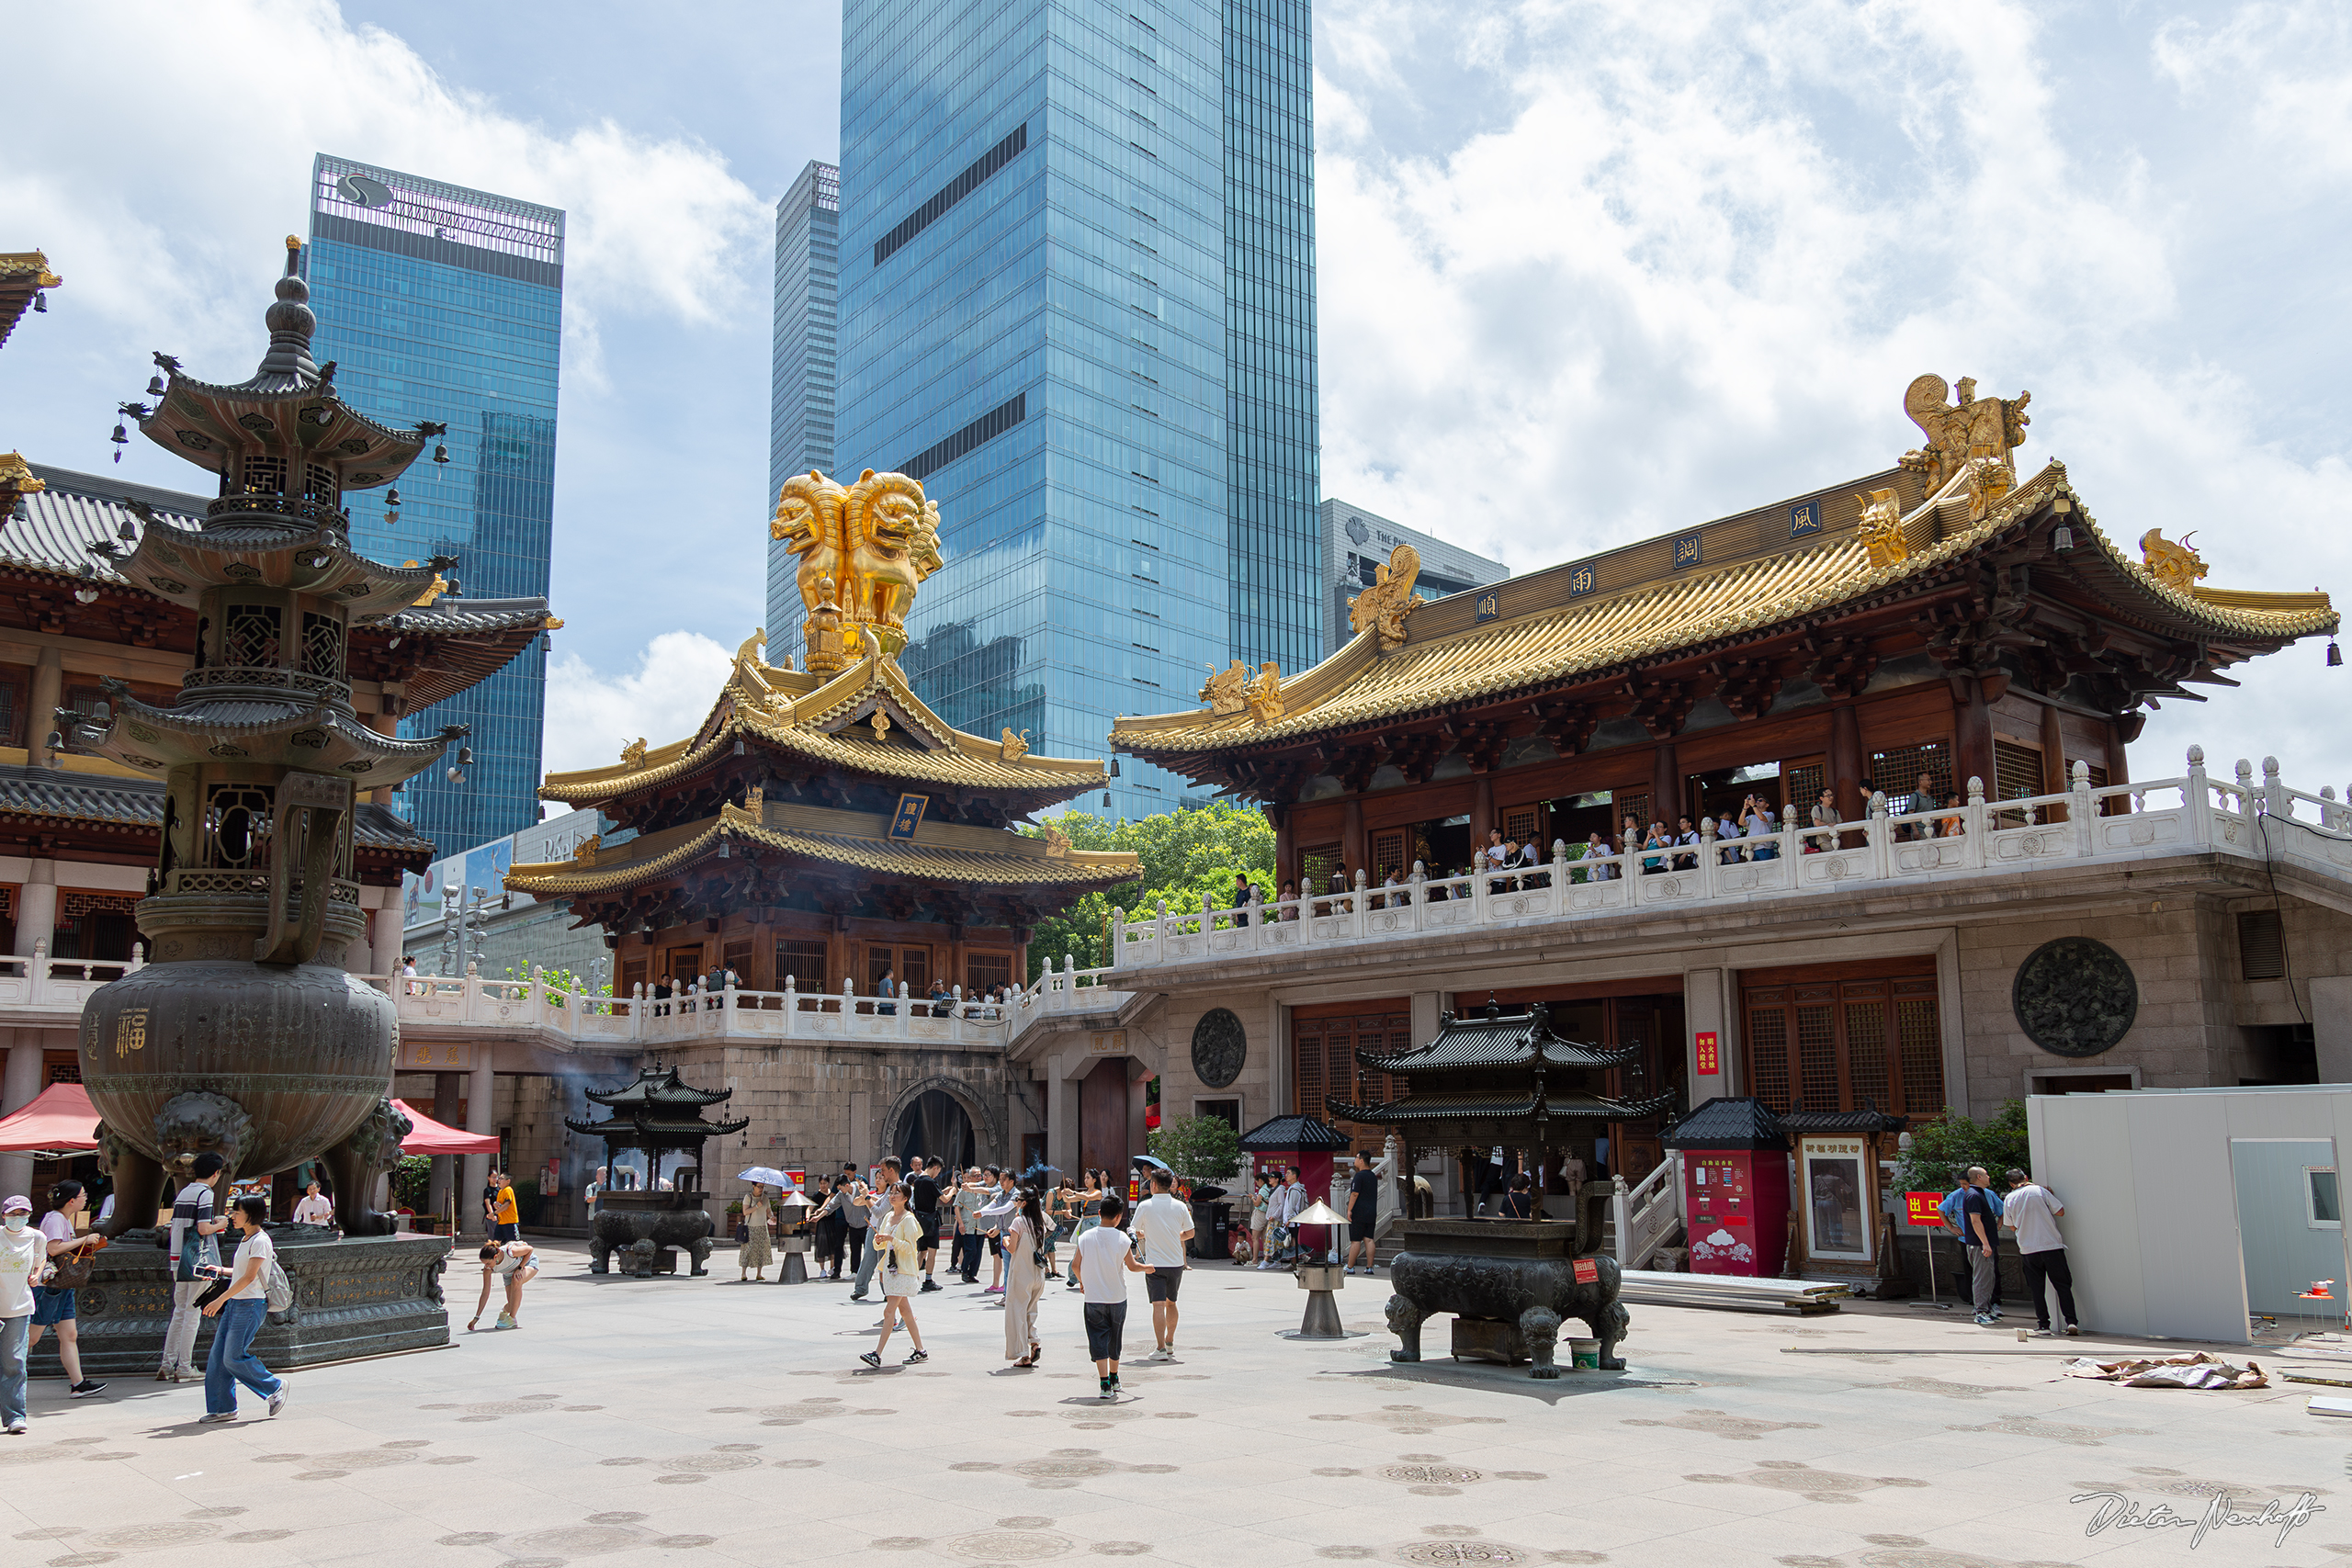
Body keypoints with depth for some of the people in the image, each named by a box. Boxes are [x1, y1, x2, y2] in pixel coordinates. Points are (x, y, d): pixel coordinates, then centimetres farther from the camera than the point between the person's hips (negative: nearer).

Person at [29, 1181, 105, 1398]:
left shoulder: (66, 1219, 17)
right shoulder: (54, 1219, -13)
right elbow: (53, 1248, -26)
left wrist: (89, 1244, 8)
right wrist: (84, 1240, -19)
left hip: (62, 1287, 10)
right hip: (47, 1286, -10)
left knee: (70, 1336, 4)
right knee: (31, 1337, -2)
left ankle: (77, 1384, 3)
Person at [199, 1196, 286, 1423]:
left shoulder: (260, 1241, -14)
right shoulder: (245, 1239, 15)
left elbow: (249, 1277, -19)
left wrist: (220, 1300, -21)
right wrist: (220, 1271, 12)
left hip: (251, 1304, -9)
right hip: (235, 1303, 9)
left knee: (234, 1357, -9)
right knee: (218, 1356, 5)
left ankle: (275, 1386, 6)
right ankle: (223, 1408, 11)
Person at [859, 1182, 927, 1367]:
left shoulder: (908, 1220, -9)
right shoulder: (888, 1217, 13)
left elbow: (910, 1247, -15)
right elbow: (880, 1246, 15)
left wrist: (892, 1239, -26)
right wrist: (878, 1240, -8)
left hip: (903, 1270, -8)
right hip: (890, 1268, 8)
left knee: (889, 1311, -12)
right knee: (904, 1310, 11)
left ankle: (877, 1354, -14)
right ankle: (920, 1350, 18)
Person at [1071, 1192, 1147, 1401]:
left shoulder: (1085, 1237, -6)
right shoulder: (1121, 1238, -9)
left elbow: (1075, 1265, -2)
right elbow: (1132, 1267, -1)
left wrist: (1082, 1282, 18)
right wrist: (1147, 1267, 20)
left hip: (1093, 1298, 0)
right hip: (1117, 1297, 0)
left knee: (1098, 1341, 1)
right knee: (1114, 1339, 18)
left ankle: (1105, 1385, -10)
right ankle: (1114, 1380, 34)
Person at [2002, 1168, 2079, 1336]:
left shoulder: (2009, 1199, 4)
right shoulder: (2039, 1190, -2)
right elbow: (2060, 1211, 0)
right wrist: (2051, 1197, 16)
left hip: (2028, 1249, 1)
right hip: (2052, 1245, -1)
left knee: (2037, 1288, 8)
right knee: (2063, 1285, 6)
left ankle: (2043, 1324, 5)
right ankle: (2071, 1321, -2)